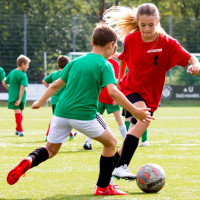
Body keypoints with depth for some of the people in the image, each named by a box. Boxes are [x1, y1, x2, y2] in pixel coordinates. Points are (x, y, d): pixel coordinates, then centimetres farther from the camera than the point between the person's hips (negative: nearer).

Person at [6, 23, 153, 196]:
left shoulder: (76, 62, 13)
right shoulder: (104, 65, -4)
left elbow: (56, 85, 19)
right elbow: (113, 92, -18)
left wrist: (41, 101, 34)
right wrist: (135, 111, -15)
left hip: (61, 112, 5)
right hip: (84, 115, -5)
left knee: (50, 150, 19)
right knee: (110, 143, 16)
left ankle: (29, 161, -14)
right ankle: (103, 187, 17)